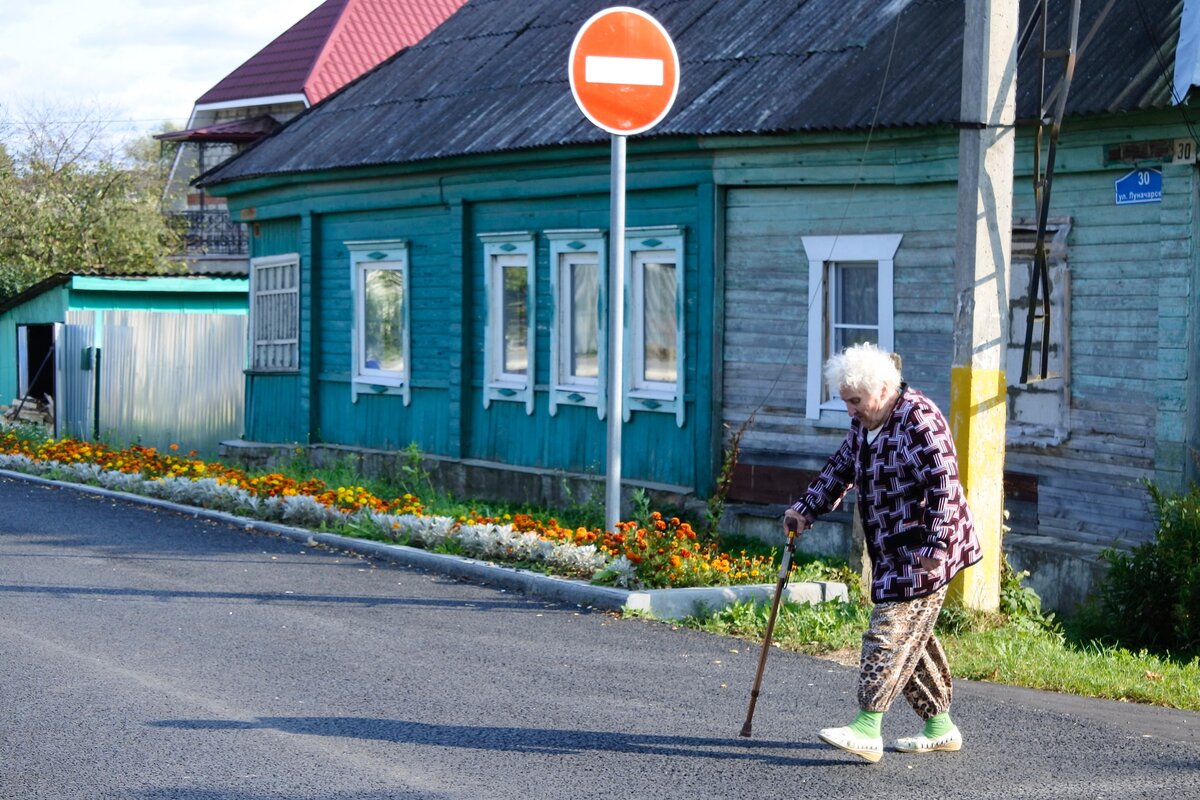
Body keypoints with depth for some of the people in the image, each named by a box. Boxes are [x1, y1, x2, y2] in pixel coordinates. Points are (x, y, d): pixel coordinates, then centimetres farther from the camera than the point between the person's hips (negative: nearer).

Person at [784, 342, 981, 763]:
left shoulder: (919, 420, -18)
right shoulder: (865, 423, 11)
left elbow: (944, 484, -23)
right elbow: (841, 468, 27)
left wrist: (935, 546, -27)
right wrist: (806, 508, 23)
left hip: (924, 554, -9)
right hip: (892, 552, 9)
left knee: (891, 631, -13)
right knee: (912, 635, 12)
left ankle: (867, 728, -17)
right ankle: (940, 727, 20)